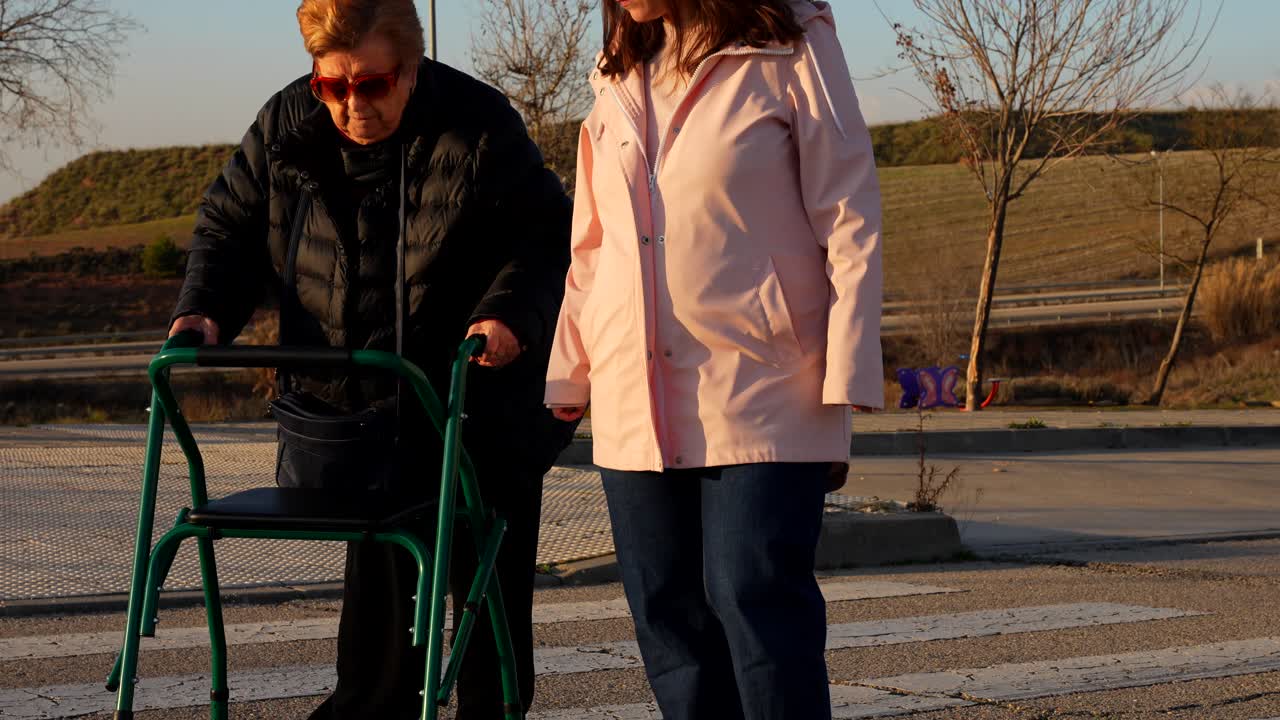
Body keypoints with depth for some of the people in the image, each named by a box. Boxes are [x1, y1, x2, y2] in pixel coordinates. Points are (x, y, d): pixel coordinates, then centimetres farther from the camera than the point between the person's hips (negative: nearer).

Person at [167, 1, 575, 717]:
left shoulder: (481, 127, -16)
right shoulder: (286, 127, -2)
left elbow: (548, 239, -11)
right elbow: (231, 226, 9)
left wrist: (510, 313, -29)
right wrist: (206, 308, -8)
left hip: (479, 407, -3)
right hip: (354, 399, 4)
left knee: (489, 575, 8)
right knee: (377, 570, 12)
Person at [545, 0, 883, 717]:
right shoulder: (620, 78, 15)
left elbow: (851, 222, -5)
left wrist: (844, 384, -10)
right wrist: (565, 380, 16)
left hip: (761, 398, -6)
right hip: (635, 407, 6)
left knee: (757, 600, -12)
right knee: (670, 615, 6)